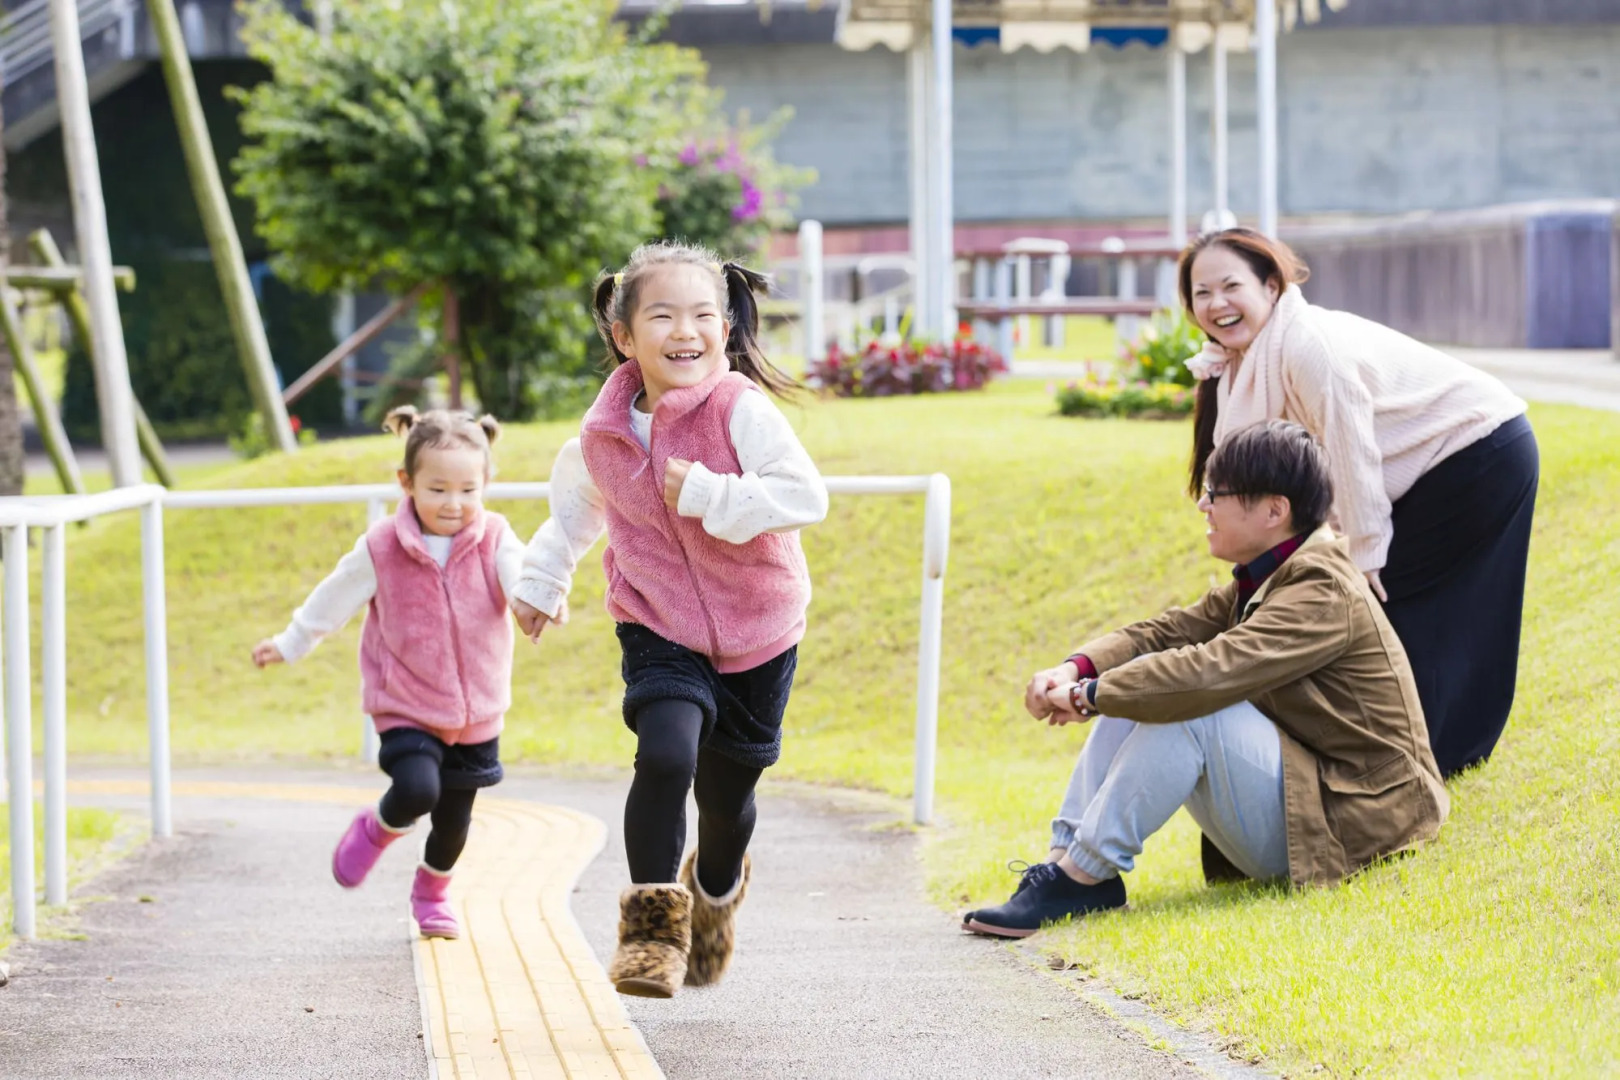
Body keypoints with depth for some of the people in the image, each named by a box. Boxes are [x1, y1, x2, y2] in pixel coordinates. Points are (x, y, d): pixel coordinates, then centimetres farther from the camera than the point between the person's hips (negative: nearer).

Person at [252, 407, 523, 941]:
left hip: (475, 712, 2)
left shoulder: (494, 540, -8)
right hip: (406, 707, -2)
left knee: (454, 818, 11)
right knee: (417, 788, -24)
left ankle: (432, 892, 42)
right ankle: (376, 830, 12)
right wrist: (290, 644, 17)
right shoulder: (382, 548, -9)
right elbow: (334, 599, 6)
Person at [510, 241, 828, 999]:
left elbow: (806, 496, -28)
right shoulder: (603, 435, -6)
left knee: (726, 794, 11)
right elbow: (575, 504, 16)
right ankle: (654, 924, -11)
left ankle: (715, 898, 45)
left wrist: (707, 494, -32)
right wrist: (541, 580, 20)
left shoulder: (741, 411, -20)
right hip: (660, 631, 1)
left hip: (756, 633, -1)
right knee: (664, 757, -24)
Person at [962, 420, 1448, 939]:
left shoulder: (1324, 596, -22)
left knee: (1186, 707, -28)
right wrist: (1077, 669, -13)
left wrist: (1090, 696, -26)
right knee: (1135, 688, -2)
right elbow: (1169, 632, 5)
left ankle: (1081, 876, -22)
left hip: (1344, 822, -10)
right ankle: (1065, 859, -10)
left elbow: (1209, 671, -33)